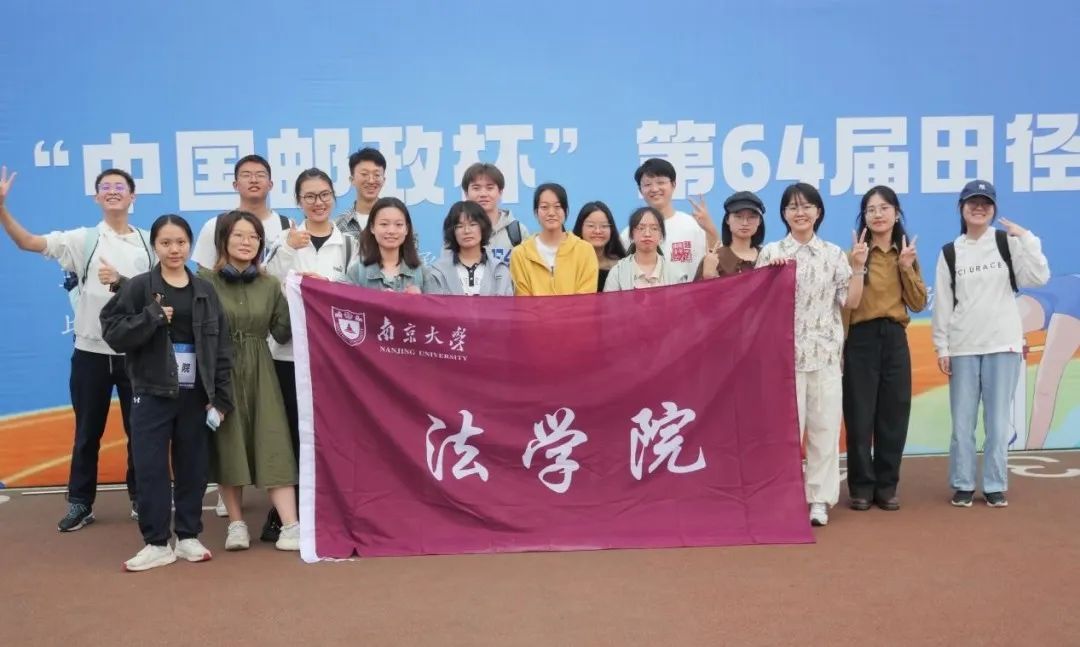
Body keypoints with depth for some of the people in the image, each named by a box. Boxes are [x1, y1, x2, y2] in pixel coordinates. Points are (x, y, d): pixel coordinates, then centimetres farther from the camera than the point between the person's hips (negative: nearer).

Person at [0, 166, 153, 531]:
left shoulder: (148, 243, 4)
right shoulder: (82, 240, 1)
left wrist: (121, 281, -13)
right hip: (91, 351, 0)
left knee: (139, 429, 9)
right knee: (87, 432, 9)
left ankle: (141, 499, 22)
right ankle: (80, 504, 19)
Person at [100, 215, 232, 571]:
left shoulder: (205, 292, 5)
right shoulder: (138, 288, -2)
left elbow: (221, 348, 4)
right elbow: (113, 332, -7)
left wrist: (221, 396, -1)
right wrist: (152, 317, -19)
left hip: (195, 395, 2)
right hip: (152, 394, -2)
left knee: (192, 468, 8)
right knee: (151, 468, -1)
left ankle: (188, 536, 20)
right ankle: (157, 542, 10)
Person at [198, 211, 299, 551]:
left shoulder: (269, 284, 9)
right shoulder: (205, 280, -2)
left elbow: (282, 333, 5)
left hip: (260, 373, 2)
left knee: (273, 444, -4)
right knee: (227, 446, 4)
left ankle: (291, 526, -8)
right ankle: (236, 523, 17)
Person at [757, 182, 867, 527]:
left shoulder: (833, 253, 8)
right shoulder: (770, 253, 4)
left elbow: (850, 302, 4)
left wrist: (858, 267, -6)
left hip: (825, 352, 2)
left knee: (824, 426, 4)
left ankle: (819, 499, 11)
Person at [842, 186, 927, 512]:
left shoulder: (906, 254, 11)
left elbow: (918, 304, 6)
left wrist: (907, 267, -4)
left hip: (895, 339, 4)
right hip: (861, 338, -4)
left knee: (894, 416, 7)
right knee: (860, 416, 0)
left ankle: (886, 487, 17)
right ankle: (861, 487, 11)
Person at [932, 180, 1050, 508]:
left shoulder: (1008, 242, 3)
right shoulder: (949, 252, 6)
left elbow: (1038, 278, -9)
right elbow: (942, 303, 6)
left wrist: (1025, 237, -16)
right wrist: (942, 348, 2)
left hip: (1003, 344, -1)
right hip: (962, 347, 1)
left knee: (998, 420, 2)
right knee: (962, 421, 3)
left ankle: (995, 486, 12)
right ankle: (962, 485, 13)